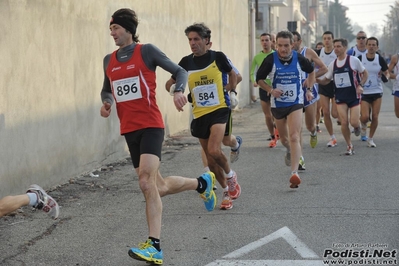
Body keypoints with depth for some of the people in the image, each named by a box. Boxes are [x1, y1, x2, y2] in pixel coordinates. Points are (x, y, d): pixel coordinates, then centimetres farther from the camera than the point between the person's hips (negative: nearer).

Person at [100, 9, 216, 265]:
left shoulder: (147, 51, -5)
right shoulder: (109, 60, 11)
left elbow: (180, 71, 0)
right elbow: (106, 89, 25)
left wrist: (179, 91, -21)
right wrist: (106, 102, 2)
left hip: (150, 126, -7)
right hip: (129, 129, 7)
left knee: (146, 182, -22)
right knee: (158, 187, 13)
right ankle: (202, 183, 41)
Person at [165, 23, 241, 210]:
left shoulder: (218, 57, -4)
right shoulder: (186, 62, 0)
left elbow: (232, 73, 16)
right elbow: (169, 84, 9)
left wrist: (229, 89, 7)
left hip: (218, 110, -3)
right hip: (199, 115, 3)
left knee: (214, 150, -23)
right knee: (211, 160, 8)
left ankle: (230, 175, 6)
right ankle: (227, 192, 26)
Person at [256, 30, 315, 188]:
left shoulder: (299, 59, -7)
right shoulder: (270, 60, -11)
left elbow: (311, 71, 15)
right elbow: (259, 79, 0)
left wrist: (309, 89, 7)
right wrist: (271, 90, -16)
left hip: (295, 103, -2)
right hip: (277, 103, 2)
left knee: (294, 137, -17)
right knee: (283, 138, 19)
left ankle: (294, 173, -21)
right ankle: (289, 151, 55)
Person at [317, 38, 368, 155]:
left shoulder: (354, 60, -7)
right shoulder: (333, 64, 4)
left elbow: (365, 73, 3)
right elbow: (326, 80, 12)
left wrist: (360, 85, -12)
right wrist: (316, 80, -8)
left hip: (354, 95, -3)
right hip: (340, 96, 3)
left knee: (354, 122, -10)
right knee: (344, 122, -5)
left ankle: (358, 126, 29)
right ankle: (349, 146, 12)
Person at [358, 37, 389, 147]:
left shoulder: (380, 59, -3)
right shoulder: (360, 59, -6)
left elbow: (386, 72, 8)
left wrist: (385, 76, -14)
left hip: (377, 92, 1)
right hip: (364, 92, -1)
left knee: (375, 117, -1)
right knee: (365, 117, -13)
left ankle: (370, 138, 17)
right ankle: (363, 126, 24)